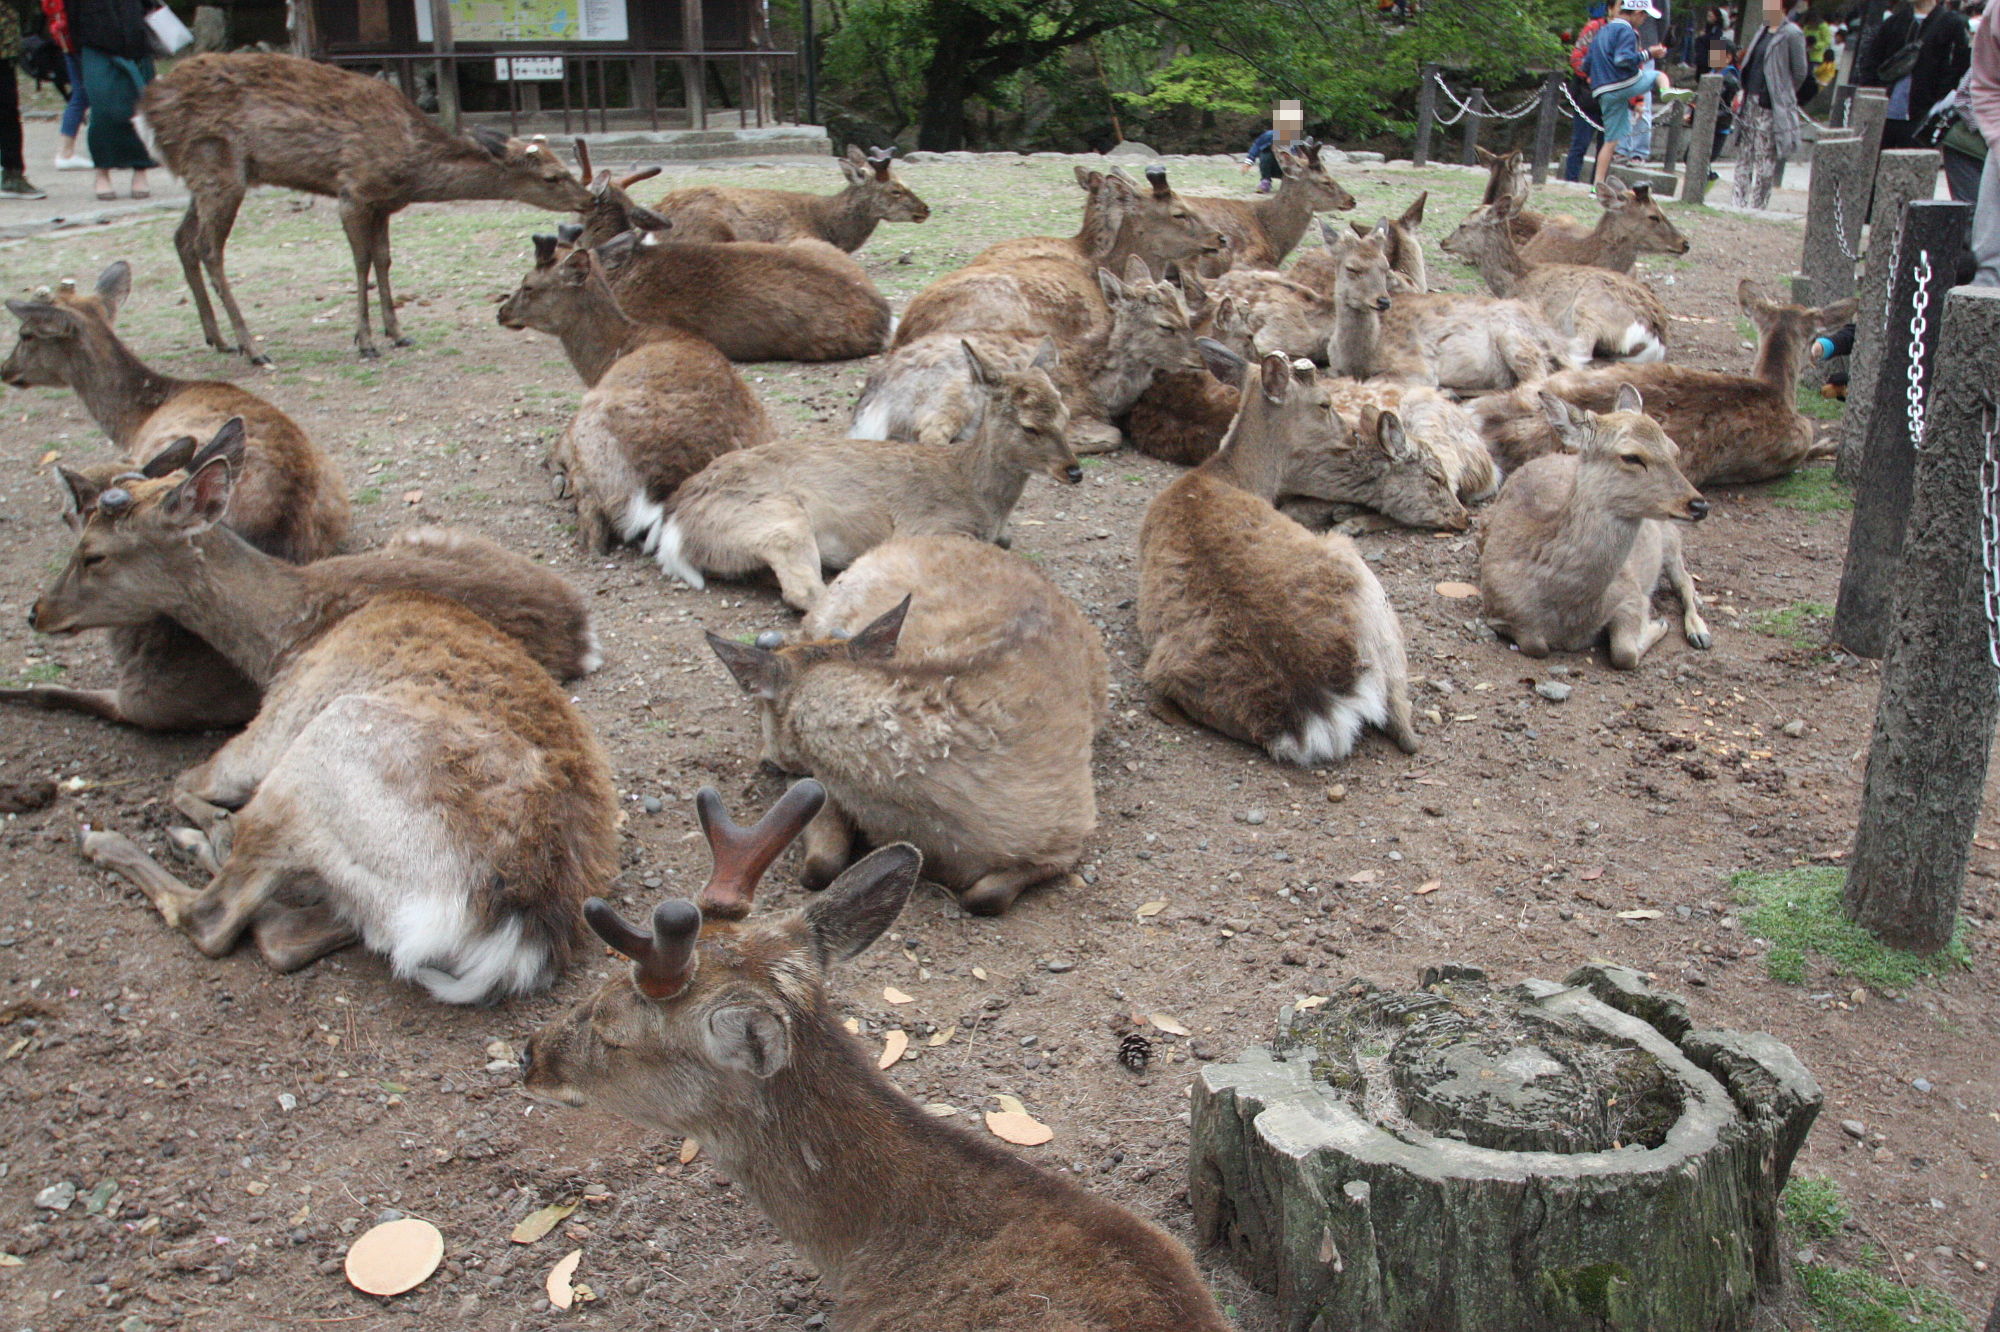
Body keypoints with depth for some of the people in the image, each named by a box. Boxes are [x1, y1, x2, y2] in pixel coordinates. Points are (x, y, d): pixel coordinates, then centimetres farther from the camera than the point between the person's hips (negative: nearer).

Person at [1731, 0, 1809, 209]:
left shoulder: (1792, 34, -9)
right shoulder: (1763, 31, 14)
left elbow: (1799, 73, -6)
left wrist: (1782, 96, -1)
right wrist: (1743, 91, 13)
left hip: (1771, 108, -8)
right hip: (1750, 104, 8)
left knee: (1765, 163, -3)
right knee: (1744, 156, 9)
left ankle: (1755, 207, 1)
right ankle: (1739, 205, 13)